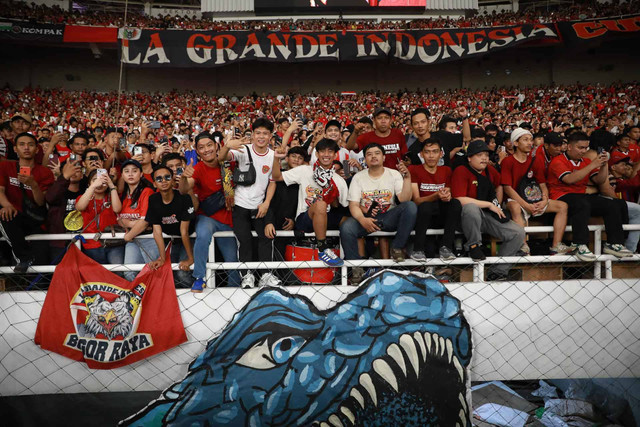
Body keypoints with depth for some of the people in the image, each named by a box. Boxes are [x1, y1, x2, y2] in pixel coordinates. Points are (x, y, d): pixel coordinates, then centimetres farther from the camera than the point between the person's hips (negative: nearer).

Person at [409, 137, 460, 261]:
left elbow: (448, 197, 9)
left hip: (442, 215, 4)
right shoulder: (413, 170, -2)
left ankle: (446, 247, -23)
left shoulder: (446, 171, 11)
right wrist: (436, 196, -32)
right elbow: (416, 200, -12)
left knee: (456, 203, -26)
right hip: (423, 214, -3)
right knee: (425, 206, -37)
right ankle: (418, 250, -25)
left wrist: (447, 196, -17)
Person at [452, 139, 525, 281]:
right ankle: (473, 246, -16)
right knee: (471, 207, -41)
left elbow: (499, 186, 33)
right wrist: (489, 205, -15)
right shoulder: (461, 171, -10)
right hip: (468, 216, -7)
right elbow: (460, 200, -22)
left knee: (519, 233, -10)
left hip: (489, 216, 7)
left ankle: (497, 271, -1)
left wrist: (498, 206, 18)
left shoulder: (489, 170, 13)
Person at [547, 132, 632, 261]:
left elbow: (599, 181, 14)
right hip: (562, 197, -7)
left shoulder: (586, 162, 19)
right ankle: (580, 246, -36)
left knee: (613, 205, -11)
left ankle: (613, 243, -6)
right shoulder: (558, 161, -3)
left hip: (583, 195, 7)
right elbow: (570, 179, -20)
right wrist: (593, 165, -19)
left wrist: (604, 165, -2)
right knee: (583, 205, -37)